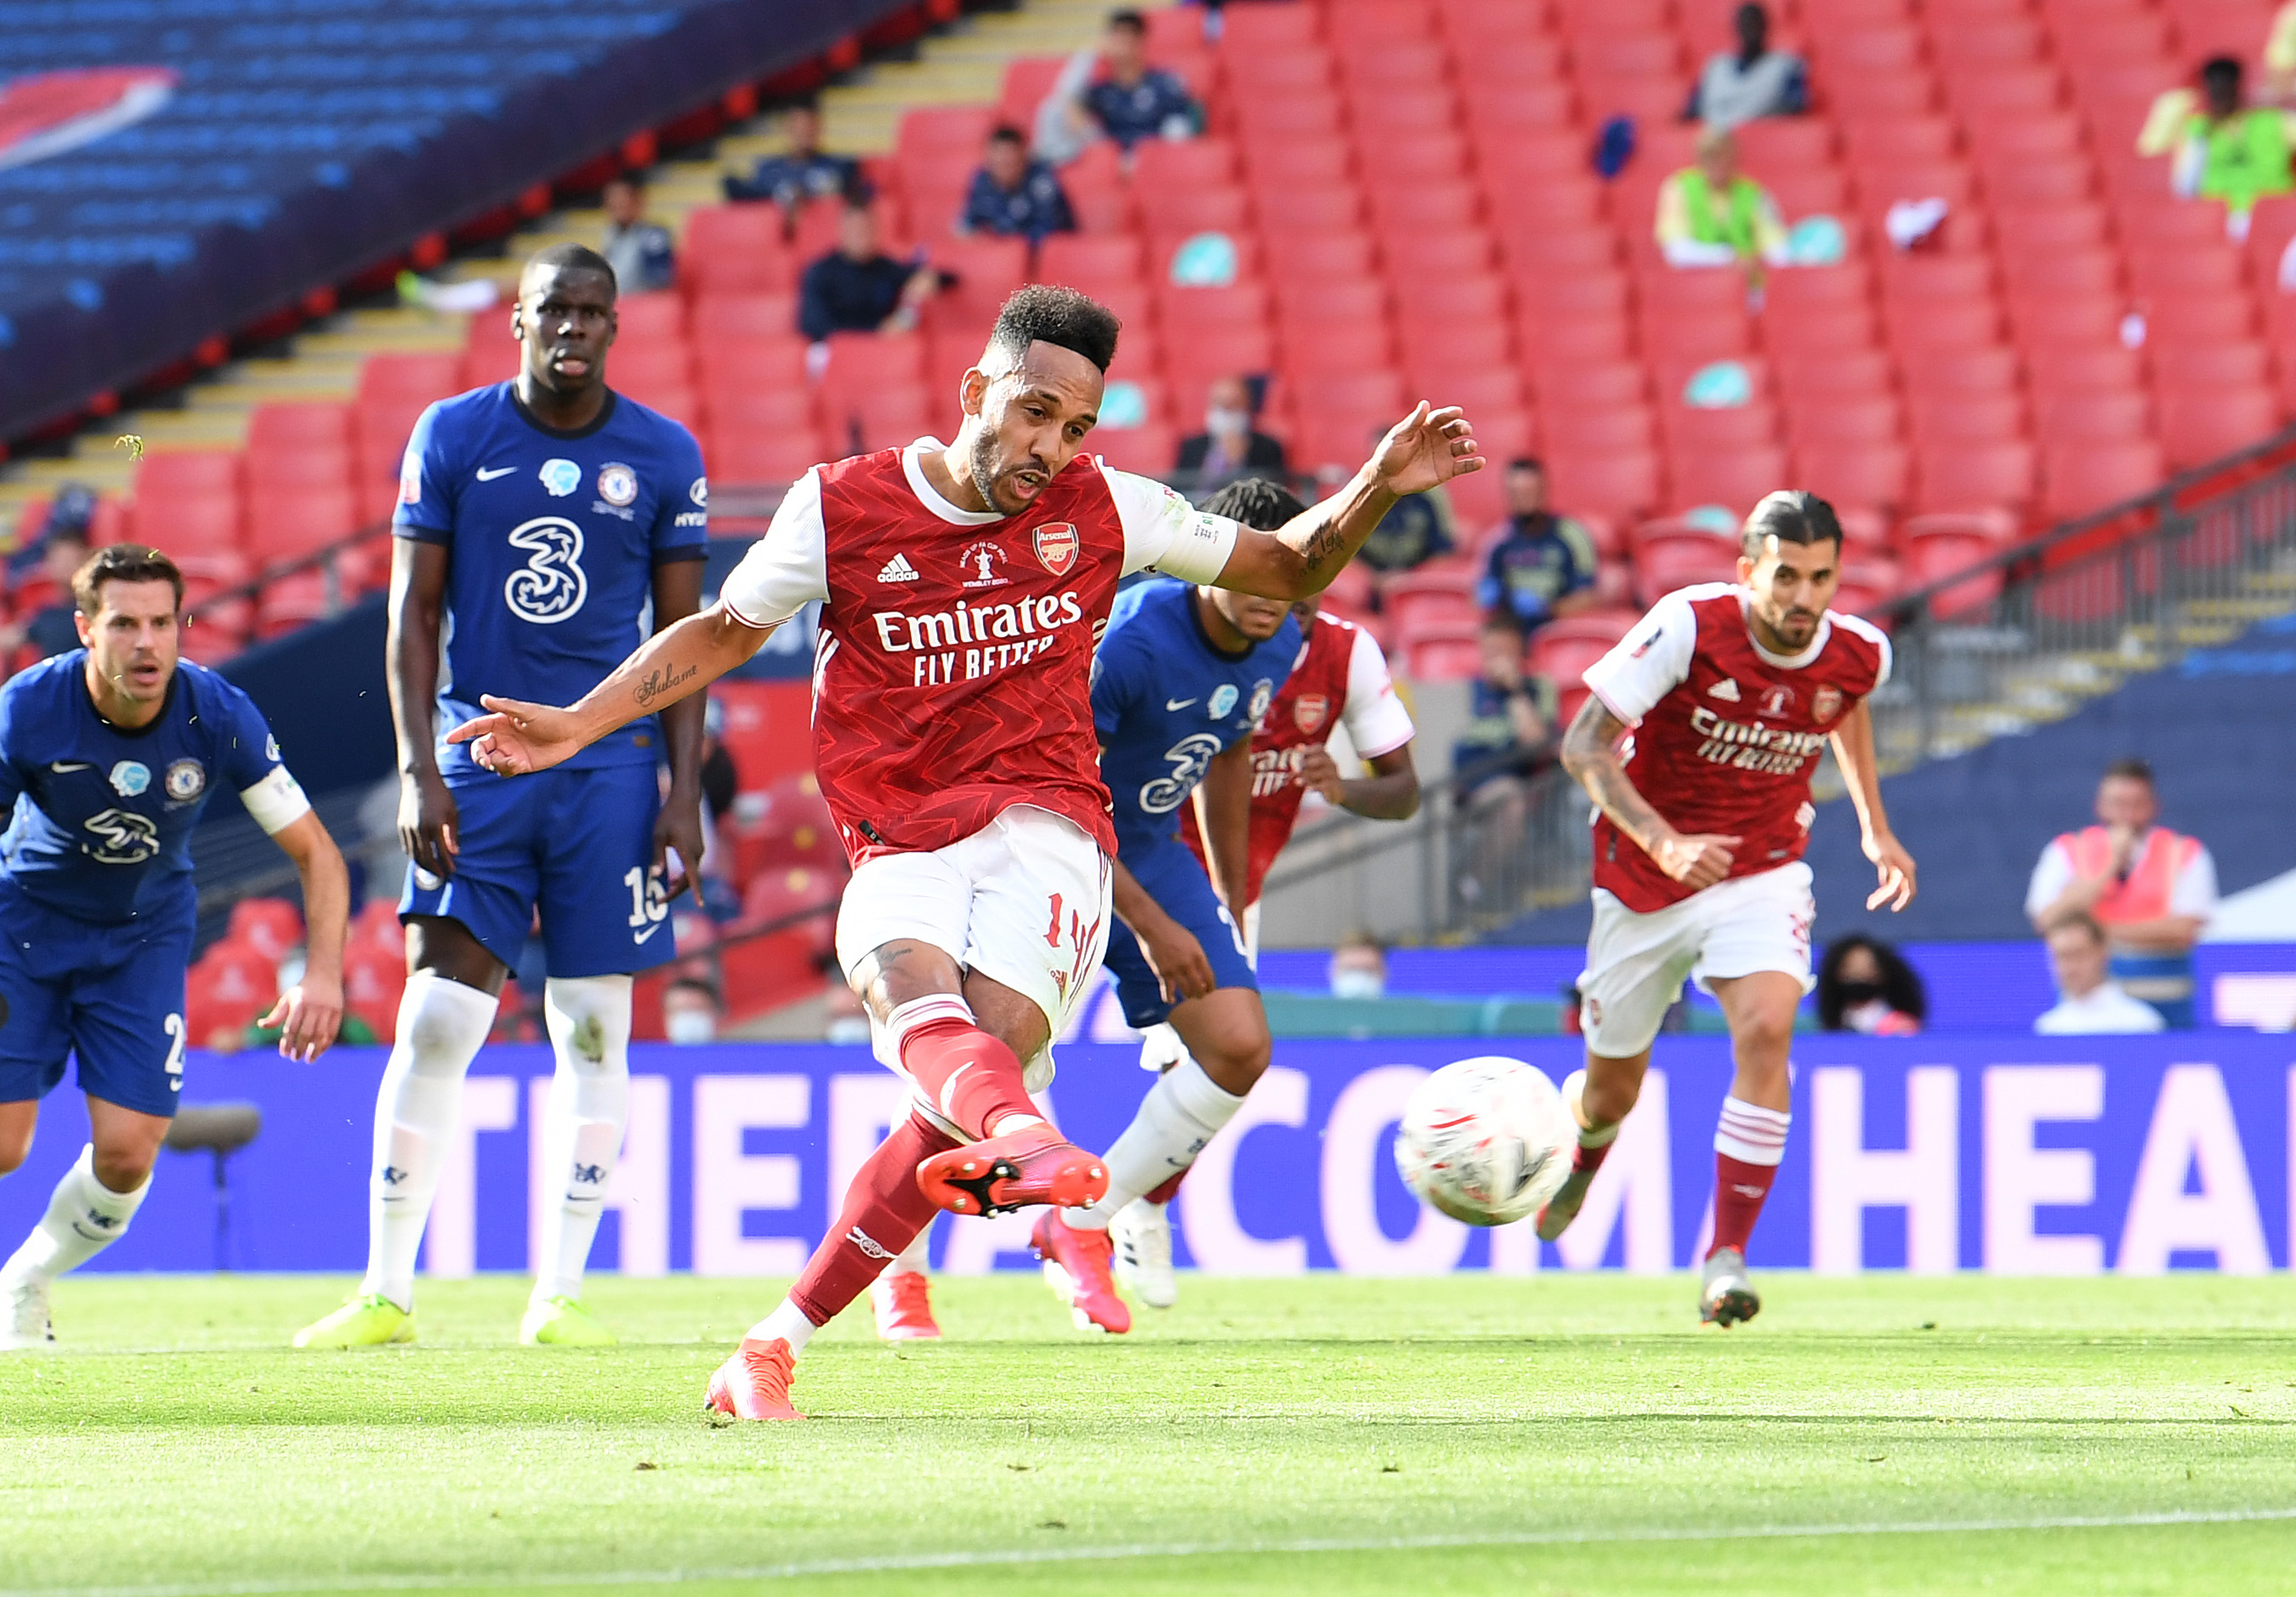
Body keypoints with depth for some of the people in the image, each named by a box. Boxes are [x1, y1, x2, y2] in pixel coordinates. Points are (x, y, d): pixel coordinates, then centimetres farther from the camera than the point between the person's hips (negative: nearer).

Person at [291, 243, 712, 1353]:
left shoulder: (662, 457, 3)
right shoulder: (452, 437, 2)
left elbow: (683, 634, 6)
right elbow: (413, 612, 2)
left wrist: (684, 793, -1)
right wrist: (418, 771, -6)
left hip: (608, 766, 1)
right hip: (477, 758, -1)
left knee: (592, 1031, 0)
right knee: (437, 1019, -7)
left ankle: (558, 1294, 7)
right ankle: (385, 1293, -1)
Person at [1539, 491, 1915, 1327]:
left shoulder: (1860, 655, -11)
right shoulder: (1690, 627, -22)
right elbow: (1584, 744, -21)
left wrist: (1875, 828, 17)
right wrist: (1663, 841, -34)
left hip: (1762, 874, 1)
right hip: (1645, 881, -1)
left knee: (1766, 1029, -28)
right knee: (1611, 1093, 12)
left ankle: (1726, 1258, -23)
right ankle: (1580, 1143, 52)